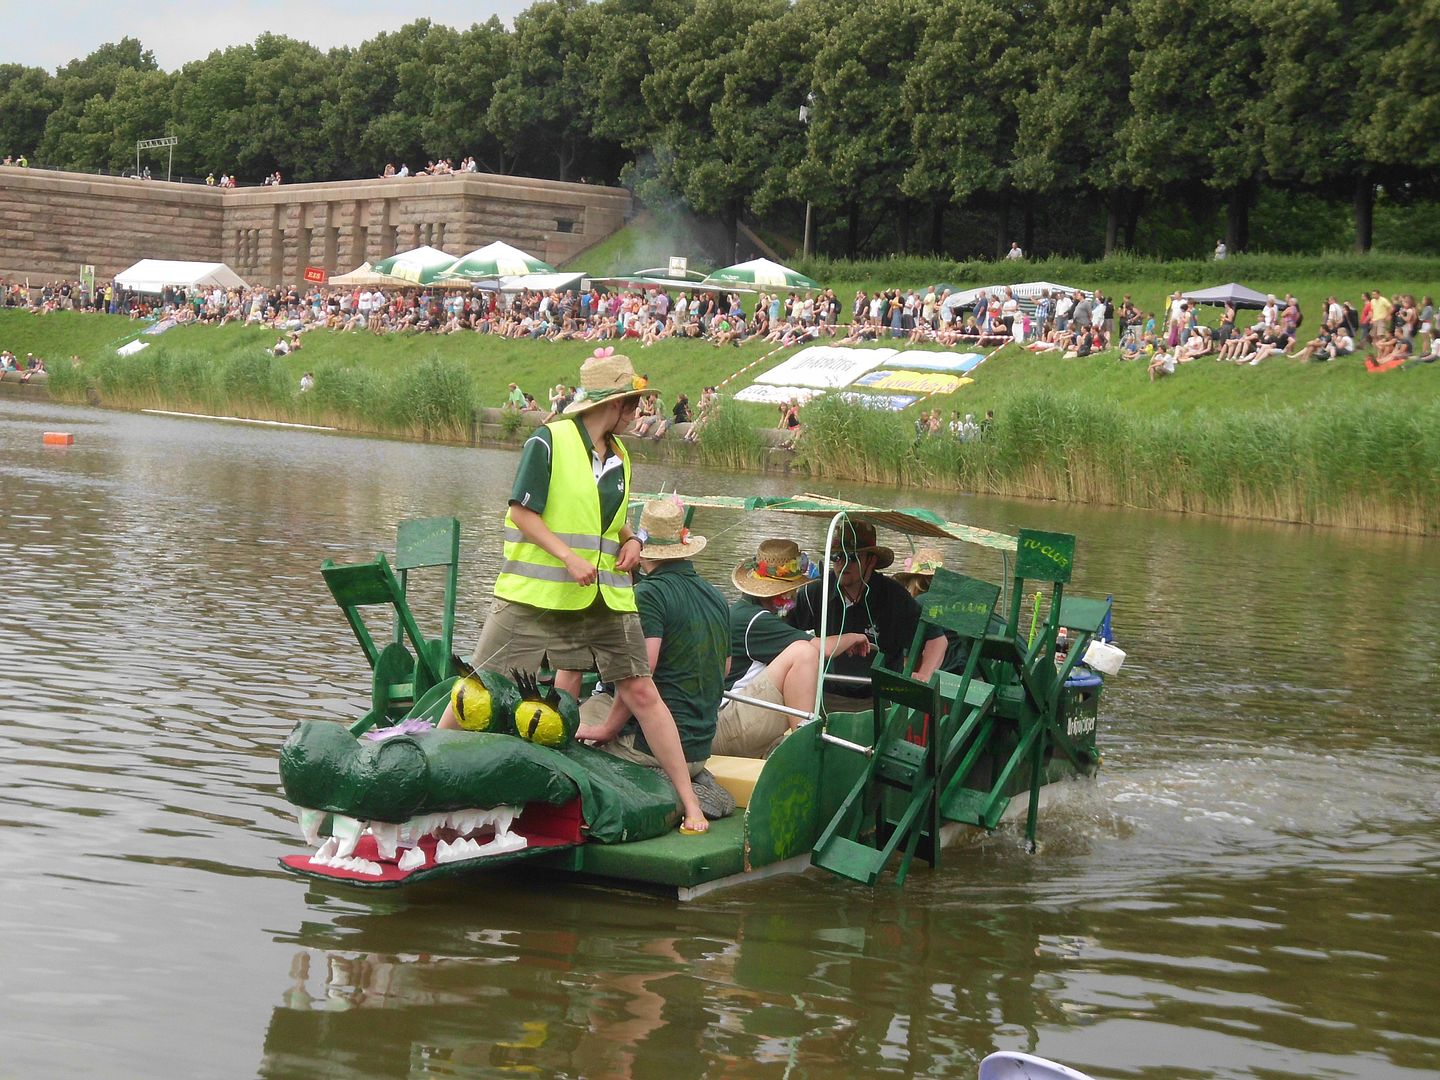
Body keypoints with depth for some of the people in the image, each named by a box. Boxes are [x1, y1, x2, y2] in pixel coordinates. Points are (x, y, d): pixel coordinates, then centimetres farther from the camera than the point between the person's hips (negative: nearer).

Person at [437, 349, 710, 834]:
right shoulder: (548, 443, -10)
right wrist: (570, 558, -21)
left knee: (640, 692, 1)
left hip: (605, 599, 5)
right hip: (536, 594, -5)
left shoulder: (618, 456, 12)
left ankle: (689, 801, 5)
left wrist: (630, 539, 4)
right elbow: (523, 513, -12)